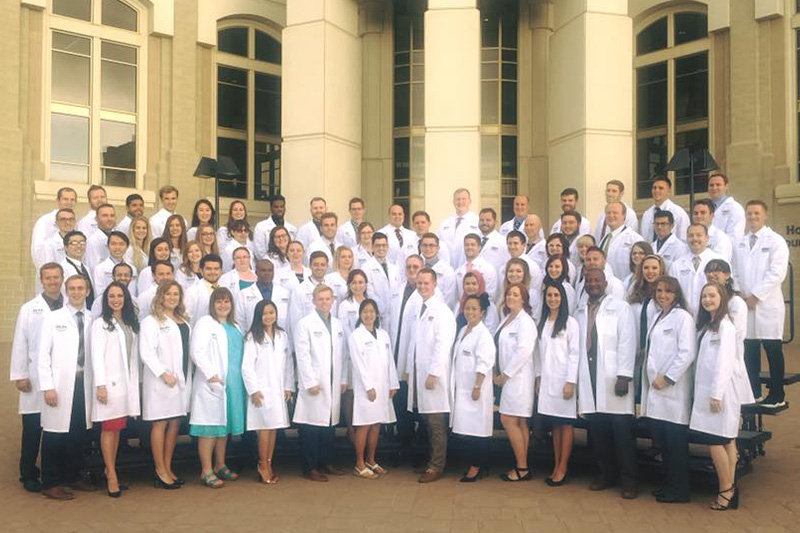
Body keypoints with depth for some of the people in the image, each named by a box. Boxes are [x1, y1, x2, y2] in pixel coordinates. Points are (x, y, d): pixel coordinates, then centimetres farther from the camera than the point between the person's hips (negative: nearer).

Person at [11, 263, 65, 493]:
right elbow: (20, 344, 2)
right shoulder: (29, 309, 3)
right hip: (36, 380, -1)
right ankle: (28, 475, 18)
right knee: (32, 430, 5)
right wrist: (20, 376, -3)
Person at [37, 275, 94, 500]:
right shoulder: (53, 319, 1)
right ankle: (50, 484, 12)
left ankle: (73, 476, 26)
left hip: (84, 383, 3)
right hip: (60, 385, -3)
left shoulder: (92, 320, 7)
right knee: (55, 435, 0)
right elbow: (43, 355, -2)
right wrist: (47, 387, -8)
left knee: (79, 433, 10)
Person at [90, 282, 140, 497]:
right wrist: (100, 385, -14)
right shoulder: (100, 323, -2)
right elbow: (97, 355, -8)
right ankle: (112, 476, 0)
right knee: (109, 429, -4)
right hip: (108, 382, -5)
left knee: (117, 429, 8)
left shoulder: (132, 324, 14)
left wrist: (135, 381, 8)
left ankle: (110, 470, 16)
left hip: (127, 382, 5)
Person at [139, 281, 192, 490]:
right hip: (161, 380, -7)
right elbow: (146, 352, -13)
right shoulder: (151, 321, -3)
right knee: (160, 424, -3)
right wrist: (164, 373, -17)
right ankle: (160, 471, 3)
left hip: (182, 379, 7)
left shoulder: (184, 321, 18)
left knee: (175, 423, 9)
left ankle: (168, 468, 17)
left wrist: (188, 375, 9)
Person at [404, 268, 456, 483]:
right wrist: (408, 369, 15)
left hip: (433, 375, -7)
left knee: (436, 423, -2)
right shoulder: (420, 309, 15)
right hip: (418, 374, 7)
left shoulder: (441, 310, -9)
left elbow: (443, 345, -15)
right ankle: (431, 460, 20)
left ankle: (436, 466, 5)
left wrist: (433, 373, -18)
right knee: (427, 422, 11)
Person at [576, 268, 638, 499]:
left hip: (613, 378, -4)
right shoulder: (580, 313, 15)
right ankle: (606, 474, 21)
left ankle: (629, 480, 8)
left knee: (622, 431, -2)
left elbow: (627, 342, -5)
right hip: (589, 379, 4)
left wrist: (624, 376, -12)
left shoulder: (620, 308, 1)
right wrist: (577, 379, 6)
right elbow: (578, 346, 11)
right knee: (597, 431, 7)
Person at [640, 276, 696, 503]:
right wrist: (652, 380, 12)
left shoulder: (682, 317, -7)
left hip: (673, 391, -8)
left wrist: (667, 378, -14)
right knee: (662, 441, 12)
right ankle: (668, 485, 23)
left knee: (676, 442, -1)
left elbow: (687, 353, -16)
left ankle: (678, 490, 9)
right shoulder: (658, 317, 18)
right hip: (656, 390, 8)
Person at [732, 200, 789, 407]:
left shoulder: (776, 241, -2)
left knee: (773, 351, 0)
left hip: (767, 304, -4)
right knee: (749, 350, 8)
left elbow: (777, 273, -11)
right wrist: (738, 293, -1)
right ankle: (753, 392, 17)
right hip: (744, 303, 4)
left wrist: (755, 296, -13)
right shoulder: (739, 243, 13)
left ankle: (777, 395, 8)